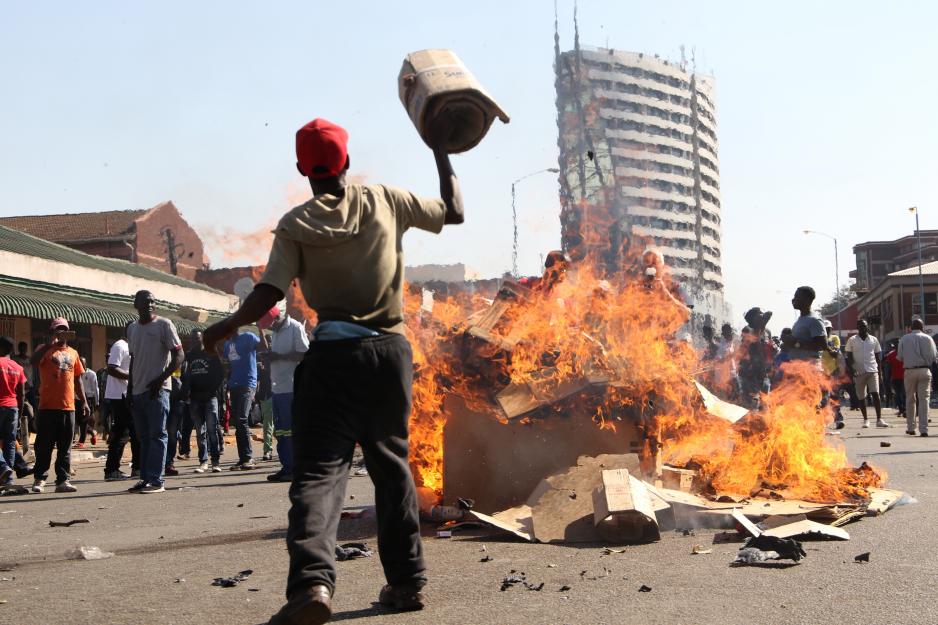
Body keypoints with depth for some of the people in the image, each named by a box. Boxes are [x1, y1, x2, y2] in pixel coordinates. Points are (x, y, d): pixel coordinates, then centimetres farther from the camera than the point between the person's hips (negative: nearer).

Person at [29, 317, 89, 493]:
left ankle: (63, 480, 7)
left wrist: (84, 402, 15)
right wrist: (50, 343, -25)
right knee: (44, 446, -1)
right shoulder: (45, 350, 3)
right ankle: (39, 479, 6)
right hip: (48, 406, -4)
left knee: (65, 447, 4)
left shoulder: (73, 353, 17)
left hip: (68, 407, 4)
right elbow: (33, 361, -20)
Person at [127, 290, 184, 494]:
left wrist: (160, 380, -15)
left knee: (157, 435, -7)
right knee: (143, 437, 9)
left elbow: (179, 356, -7)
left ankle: (156, 480, -8)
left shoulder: (164, 324, -3)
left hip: (158, 390, -6)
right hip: (137, 391, 6)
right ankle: (145, 478, 12)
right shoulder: (132, 328, 16)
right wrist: (130, 388, 14)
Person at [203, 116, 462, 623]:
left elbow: (269, 293, -10)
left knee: (318, 469, -6)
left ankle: (312, 579, -26)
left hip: (334, 353, -3)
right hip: (391, 349, 3)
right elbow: (453, 212, 17)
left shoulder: (295, 225, -2)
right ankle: (407, 580, 18)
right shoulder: (384, 201, 5)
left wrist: (225, 328, 3)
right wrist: (440, 150, 27)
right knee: (391, 465, 15)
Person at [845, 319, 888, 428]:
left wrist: (880, 371, 8)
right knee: (861, 397, 5)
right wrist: (851, 370, -8)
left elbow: (878, 356, 13)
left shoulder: (874, 340, 9)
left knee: (875, 394, -13)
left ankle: (879, 419, -15)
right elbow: (848, 357, 3)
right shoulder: (852, 340, 3)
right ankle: (865, 420, 17)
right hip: (858, 372, 0)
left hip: (872, 371, 0)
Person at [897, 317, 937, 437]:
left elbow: (900, 357, 3)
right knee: (924, 399, -1)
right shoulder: (928, 338, 1)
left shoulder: (904, 339, 2)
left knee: (910, 399, 13)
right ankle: (923, 429, -8)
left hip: (909, 371, 1)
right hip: (924, 370, -1)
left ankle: (910, 428, 17)